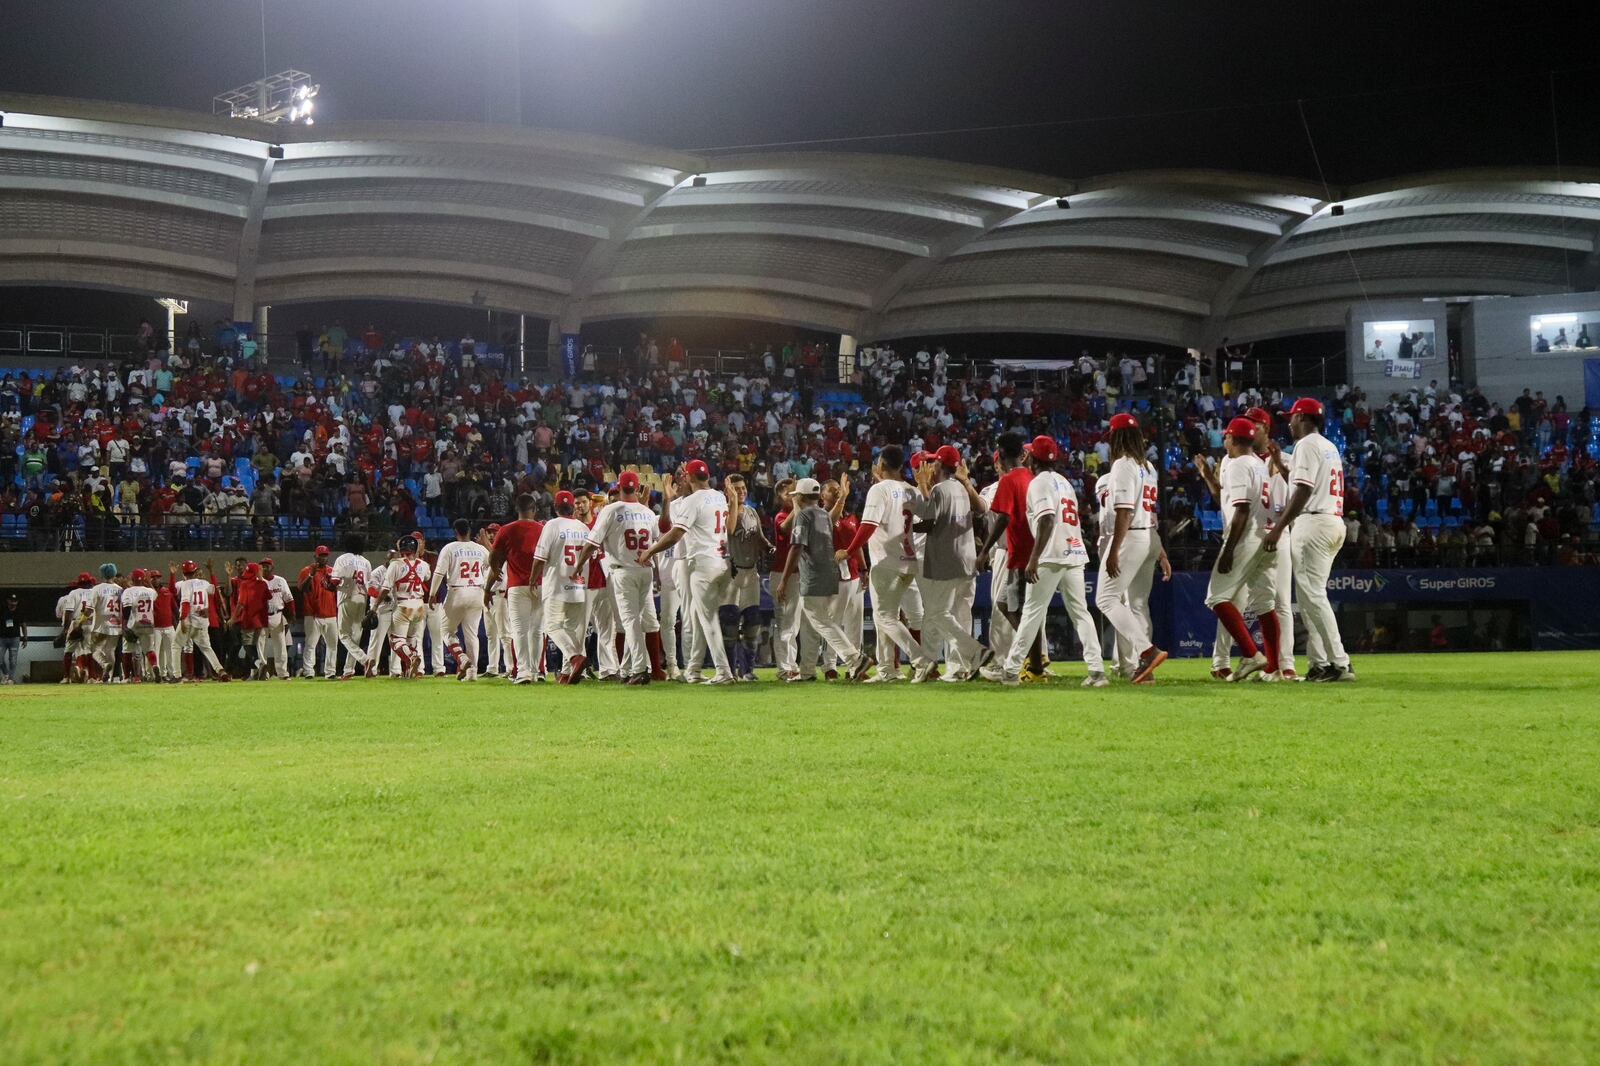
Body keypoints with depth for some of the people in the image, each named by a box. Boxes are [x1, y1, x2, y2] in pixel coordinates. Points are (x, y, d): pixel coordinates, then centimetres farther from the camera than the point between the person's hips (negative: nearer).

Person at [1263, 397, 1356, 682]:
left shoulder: (1307, 444, -7)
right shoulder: (1330, 447, 23)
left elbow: (1303, 491, -17)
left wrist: (1278, 528, -20)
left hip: (1313, 521, -10)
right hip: (1336, 523, 10)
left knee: (1313, 595, -12)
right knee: (1310, 595, 13)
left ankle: (1340, 663, -19)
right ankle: (1322, 663, 8)